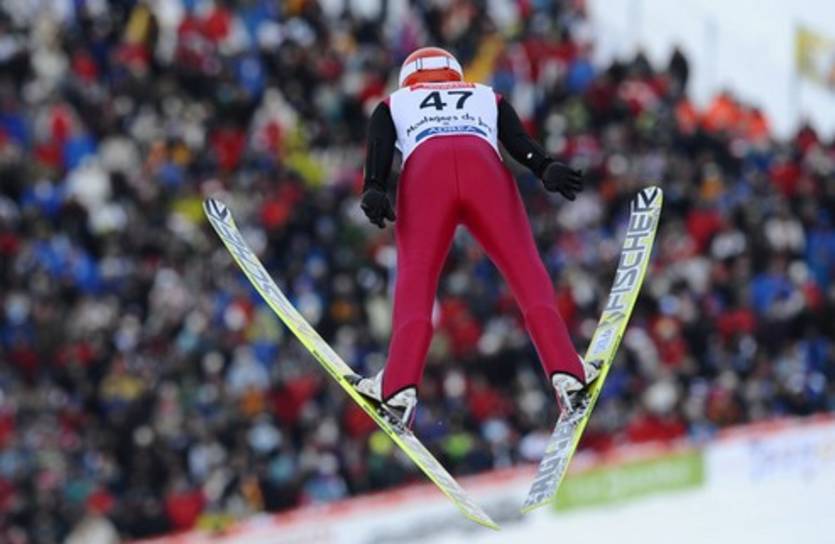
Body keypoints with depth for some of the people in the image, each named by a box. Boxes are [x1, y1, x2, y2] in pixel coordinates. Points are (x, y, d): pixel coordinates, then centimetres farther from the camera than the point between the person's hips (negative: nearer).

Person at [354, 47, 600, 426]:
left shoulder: (394, 105, 36)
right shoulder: (488, 98, 38)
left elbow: (379, 146, 13)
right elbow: (518, 139, 16)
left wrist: (374, 189, -4)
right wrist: (546, 168, -2)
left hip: (425, 169, 0)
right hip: (485, 167, 1)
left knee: (415, 277, -4)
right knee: (525, 267, 0)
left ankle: (400, 384, -23)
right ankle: (564, 370, -16)